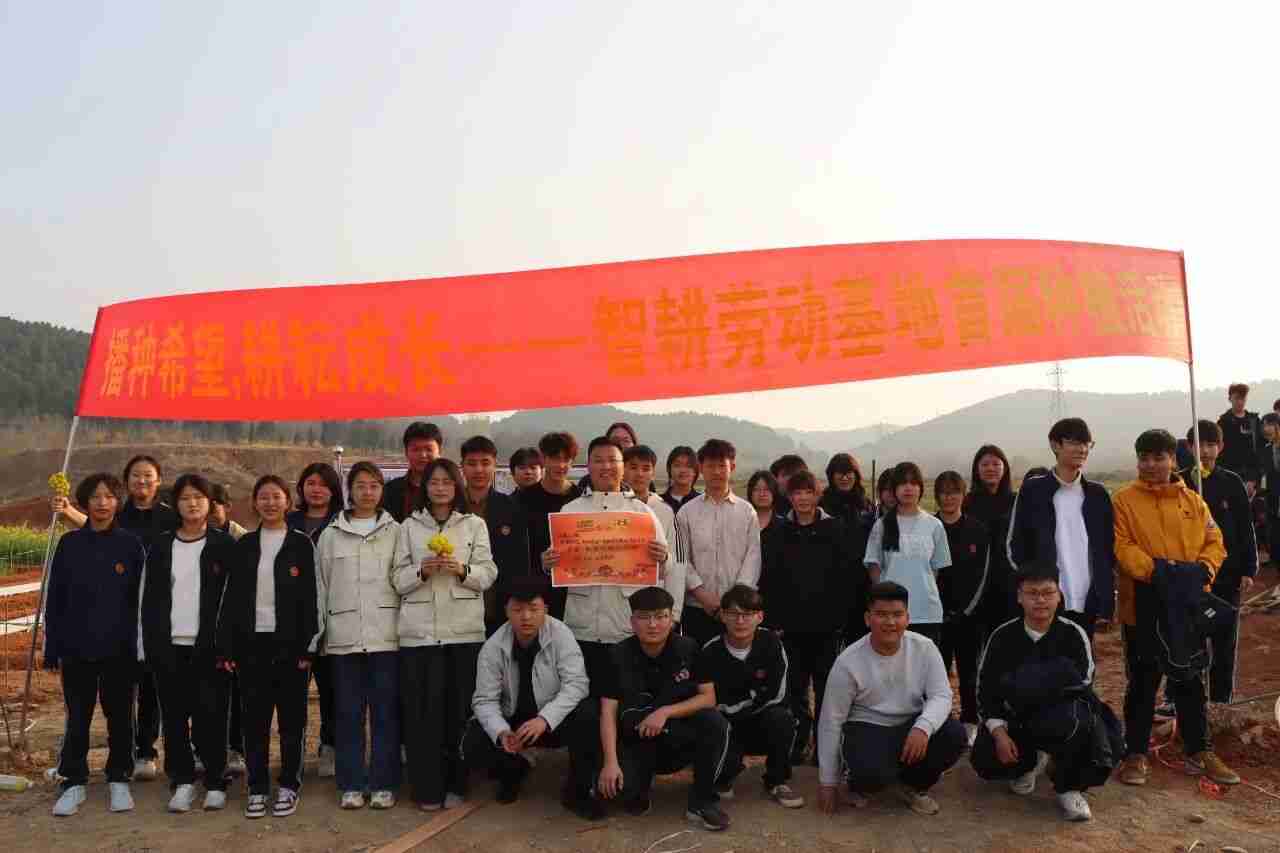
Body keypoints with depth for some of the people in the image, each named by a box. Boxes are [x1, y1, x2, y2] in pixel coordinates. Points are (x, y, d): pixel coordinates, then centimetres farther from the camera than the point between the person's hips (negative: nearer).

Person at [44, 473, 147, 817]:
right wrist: (53, 647, 0)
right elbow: (55, 598, 4)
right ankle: (74, 782, 20)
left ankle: (119, 780, 21)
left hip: (119, 648, -1)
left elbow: (141, 598, 1)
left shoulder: (130, 545, -1)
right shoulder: (69, 544, 2)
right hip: (77, 647, 1)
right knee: (77, 717, 7)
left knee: (119, 714, 9)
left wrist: (140, 644, -4)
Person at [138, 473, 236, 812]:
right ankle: (182, 781, 18)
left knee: (211, 715, -1)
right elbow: (147, 599, 10)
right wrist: (147, 645, 3)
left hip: (210, 645, -3)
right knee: (174, 716, 6)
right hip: (169, 646, 3)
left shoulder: (225, 546, 1)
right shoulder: (160, 547, 10)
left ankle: (215, 782, 11)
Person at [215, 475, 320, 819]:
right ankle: (257, 787, 17)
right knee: (254, 718, 7)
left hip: (289, 642, -2)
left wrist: (307, 646, -10)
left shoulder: (301, 543, 0)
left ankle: (289, 786, 16)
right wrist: (227, 646, 0)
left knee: (291, 717, 5)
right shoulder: (245, 544, 8)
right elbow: (232, 597, 6)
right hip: (252, 642, 2)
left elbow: (310, 598, -4)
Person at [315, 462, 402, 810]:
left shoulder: (396, 532, 5)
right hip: (344, 636, 1)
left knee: (386, 712, 2)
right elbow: (321, 585, 10)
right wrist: (319, 633, 6)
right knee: (348, 713, 5)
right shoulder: (330, 535, 9)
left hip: (386, 635, -1)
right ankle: (350, 784, 15)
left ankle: (383, 784, 11)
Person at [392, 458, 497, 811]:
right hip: (419, 630, 0)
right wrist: (421, 571, -13)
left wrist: (462, 570, -15)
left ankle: (455, 785, 14)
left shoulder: (475, 524, 10)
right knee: (422, 710, -2)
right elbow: (398, 579, 6)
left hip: (464, 629, 0)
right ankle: (427, 788, 8)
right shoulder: (409, 526, 10)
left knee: (460, 709, 2)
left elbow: (489, 573, 3)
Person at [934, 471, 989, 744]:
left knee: (969, 671, 7)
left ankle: (970, 725, 17)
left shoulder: (978, 530, 2)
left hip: (970, 613, 0)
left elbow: (982, 573, 0)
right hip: (937, 615, 0)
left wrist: (967, 610, -7)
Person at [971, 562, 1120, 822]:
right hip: (1016, 716, 3)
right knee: (986, 761, -19)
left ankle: (1069, 787, -6)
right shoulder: (1003, 636, -5)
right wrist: (998, 732, -17)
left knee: (1070, 719, -38)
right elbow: (986, 691, -4)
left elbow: (1083, 682, -19)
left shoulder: (1073, 634, -9)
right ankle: (1029, 761, 20)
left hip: (1064, 712, -2)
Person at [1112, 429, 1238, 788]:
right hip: (1143, 606, -3)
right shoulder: (1124, 500, -5)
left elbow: (1215, 541, 6)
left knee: (1190, 680, 14)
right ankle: (1136, 754, 17)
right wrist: (1154, 569, -26)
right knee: (1142, 683, 6)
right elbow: (1120, 547, -13)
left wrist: (1203, 569, -13)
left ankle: (1200, 752, 27)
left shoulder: (1192, 501, 8)